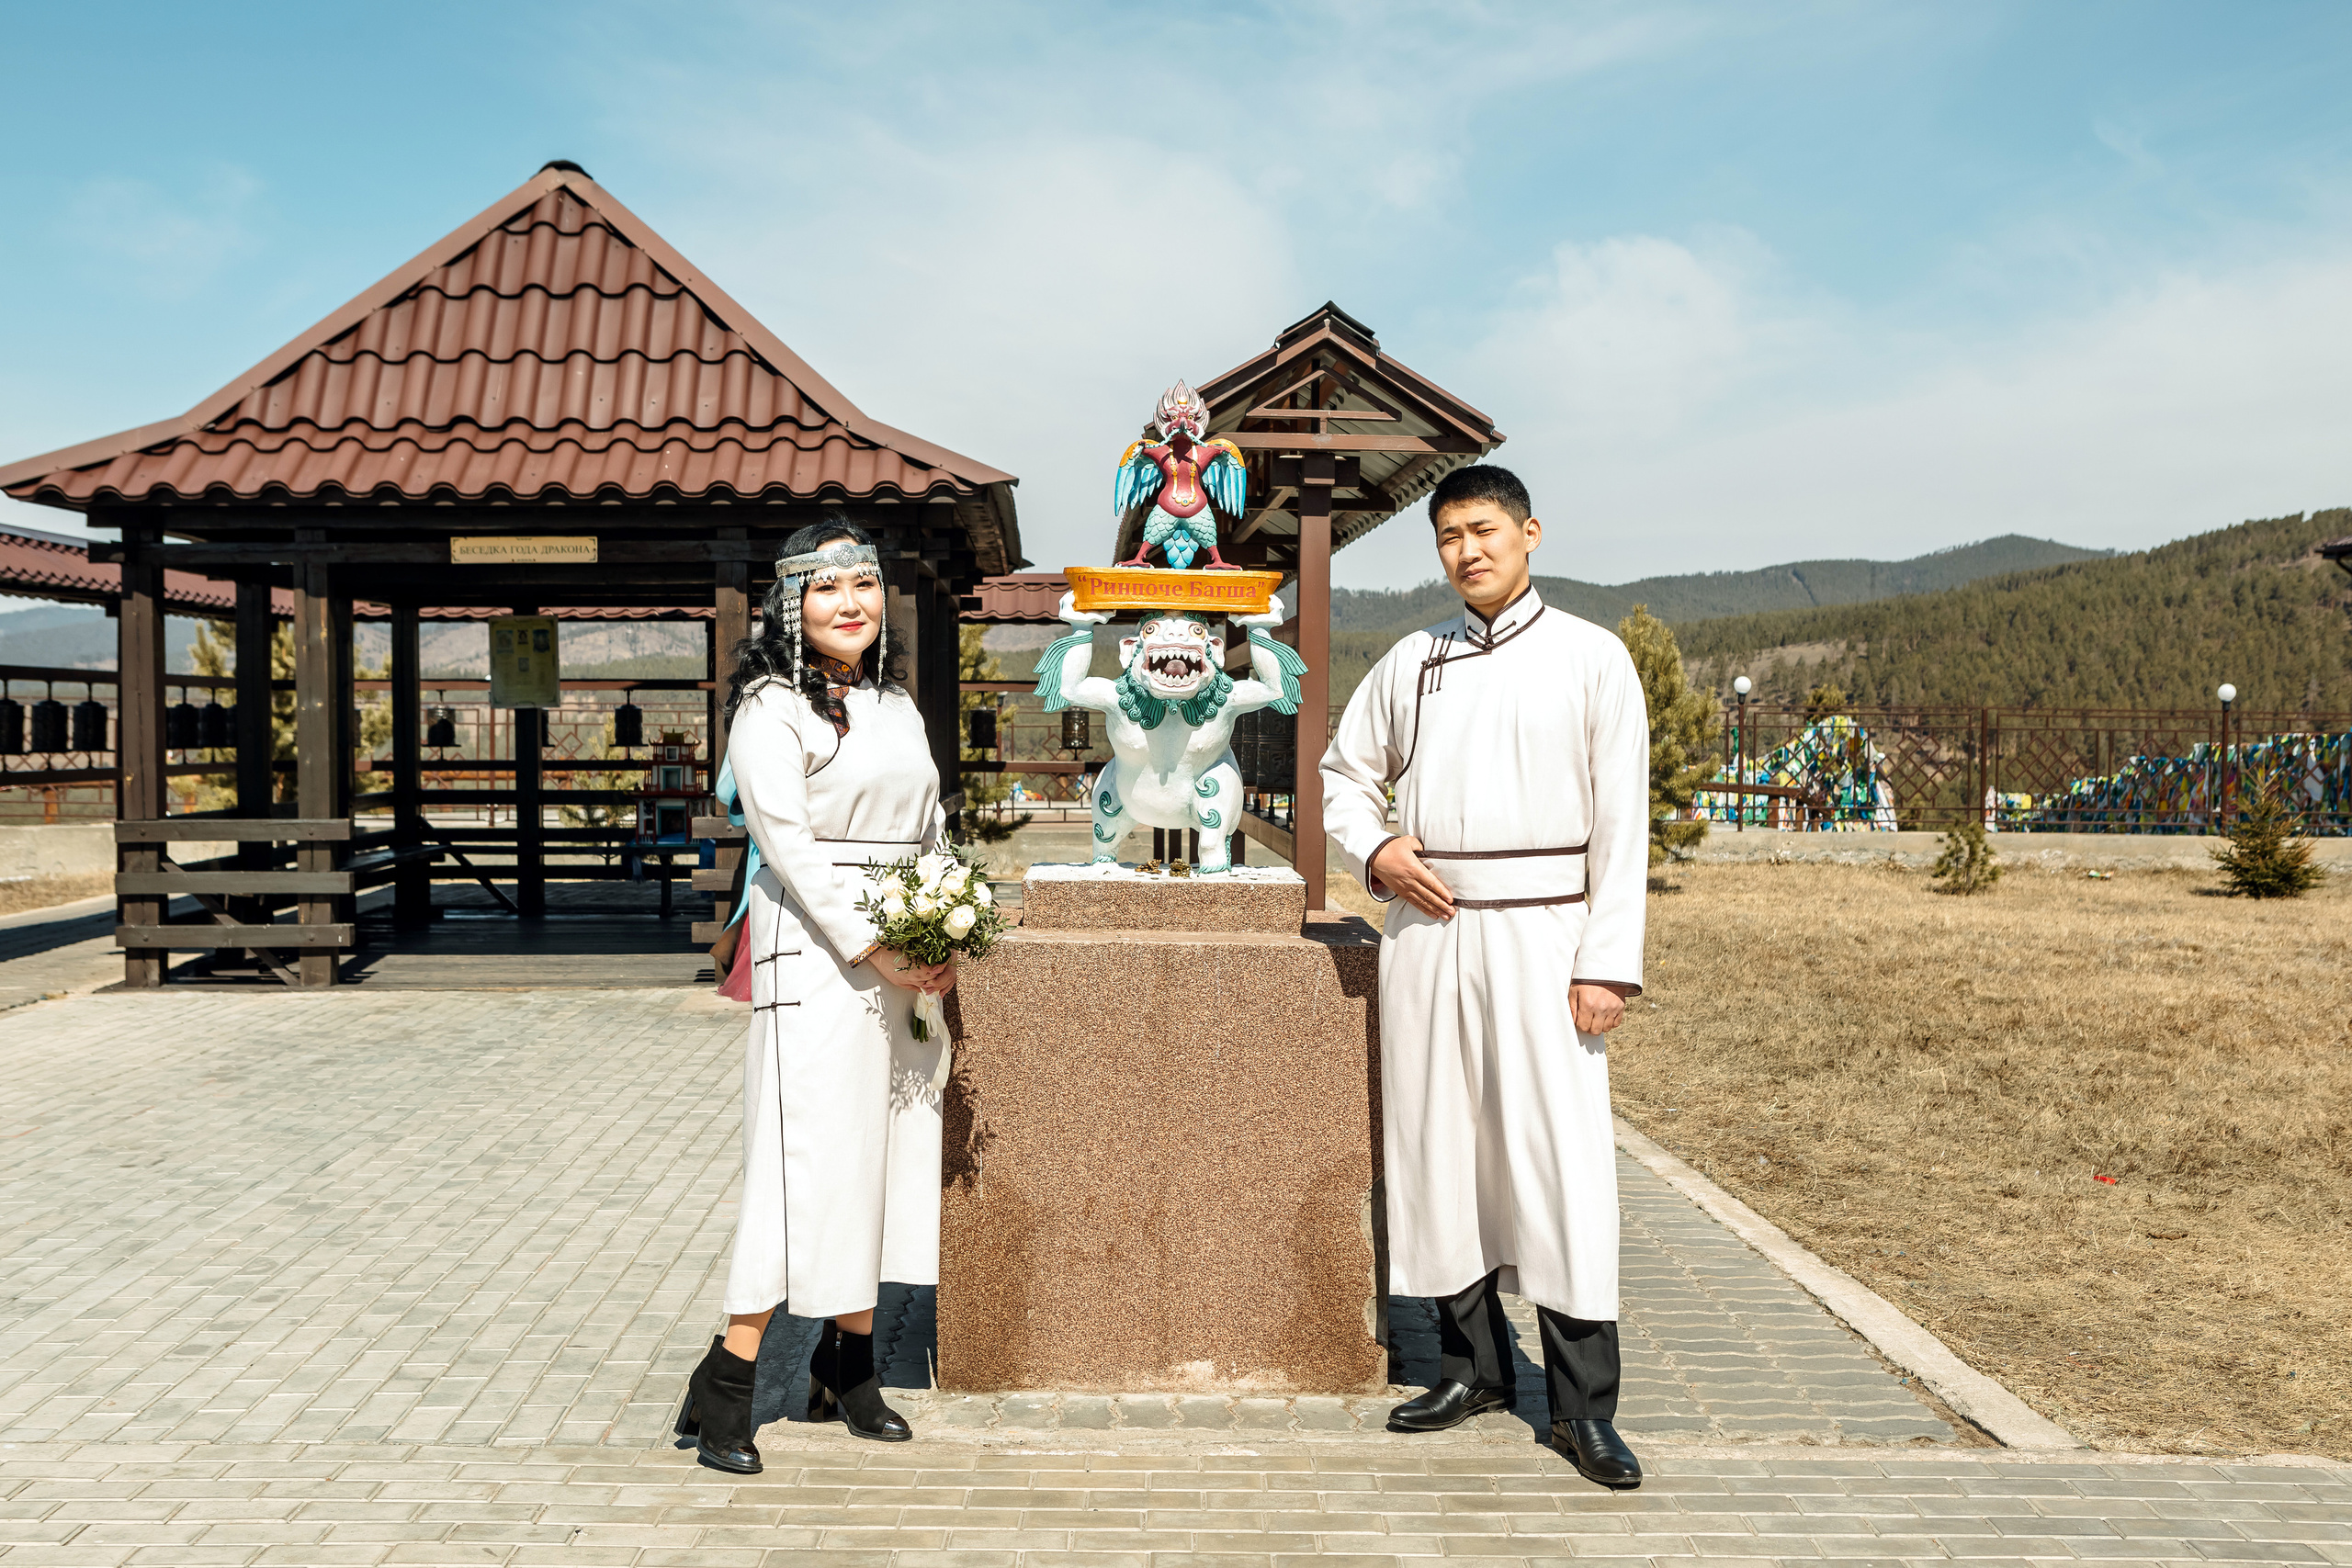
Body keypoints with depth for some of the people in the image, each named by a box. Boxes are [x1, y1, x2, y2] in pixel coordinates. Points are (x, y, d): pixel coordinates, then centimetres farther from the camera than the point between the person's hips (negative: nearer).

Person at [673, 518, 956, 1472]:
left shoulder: (898, 706, 16)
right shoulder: (772, 710, -7)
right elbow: (788, 845, -14)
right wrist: (875, 949, -17)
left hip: (907, 967, 7)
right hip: (815, 953, -7)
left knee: (889, 1152, 9)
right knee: (810, 1153, -10)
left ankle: (846, 1368, 20)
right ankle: (725, 1386, -1)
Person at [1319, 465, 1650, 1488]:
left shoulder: (1591, 659, 2)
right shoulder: (1411, 663, 12)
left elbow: (1621, 823, -2)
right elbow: (1345, 773, 23)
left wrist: (1607, 963, -9)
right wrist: (1375, 850, 2)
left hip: (1540, 933, -4)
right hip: (1427, 929, 4)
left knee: (1559, 1156, -6)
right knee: (1435, 1147, 8)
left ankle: (1584, 1406, 4)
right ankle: (1472, 1366, 23)